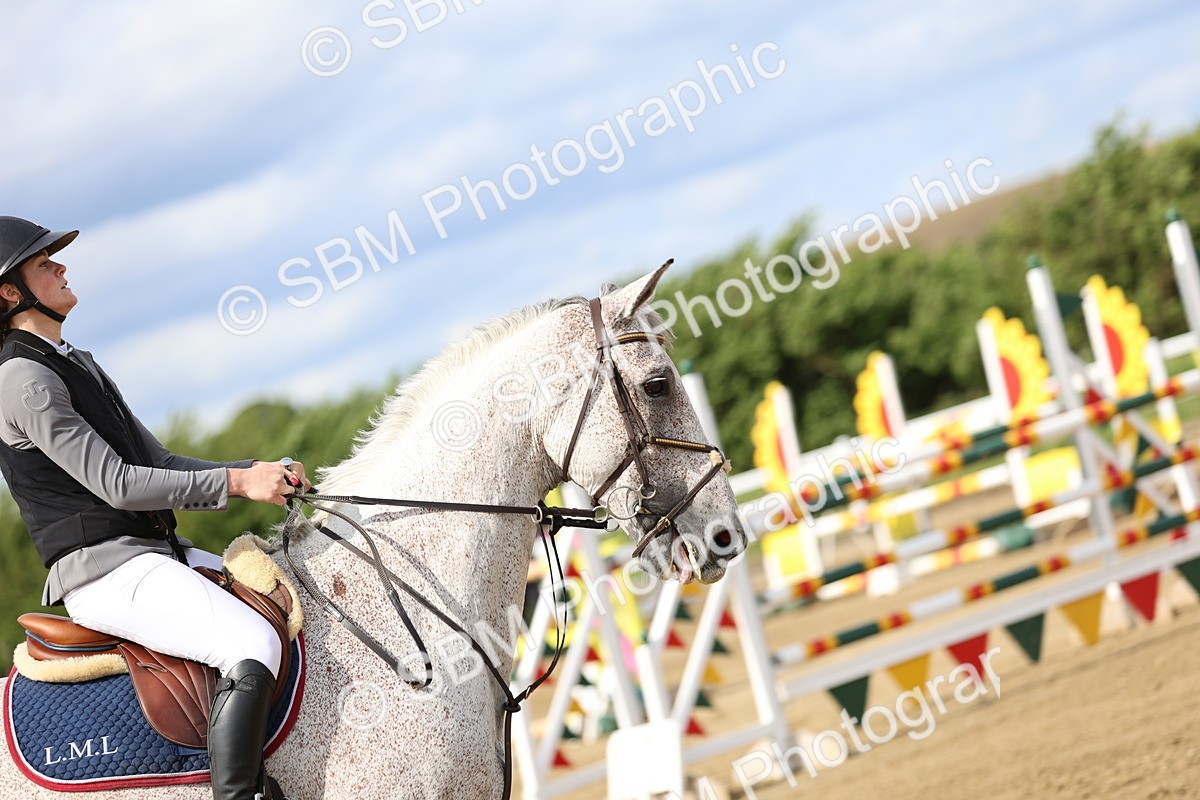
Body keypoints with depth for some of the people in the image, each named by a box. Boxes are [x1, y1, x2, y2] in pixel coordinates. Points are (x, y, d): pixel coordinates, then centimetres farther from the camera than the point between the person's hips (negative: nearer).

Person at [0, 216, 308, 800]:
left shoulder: (78, 366, 20)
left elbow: (157, 462, 18)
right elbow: (117, 484, -17)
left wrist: (259, 472, 3)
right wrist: (236, 482, -18)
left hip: (159, 553, 10)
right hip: (106, 570, -10)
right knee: (252, 642, -29)